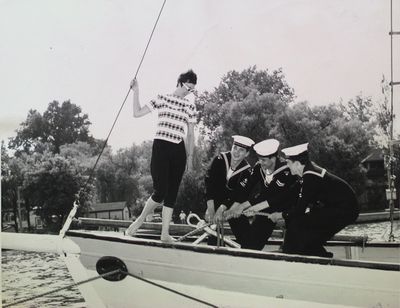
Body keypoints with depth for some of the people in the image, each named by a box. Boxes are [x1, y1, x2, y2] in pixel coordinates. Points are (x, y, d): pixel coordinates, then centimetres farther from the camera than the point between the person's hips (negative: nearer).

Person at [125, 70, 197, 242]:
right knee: (160, 192, -14)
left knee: (172, 193, 2)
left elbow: (190, 135, 16)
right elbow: (137, 113, 3)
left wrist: (190, 157, 12)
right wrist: (136, 92, -3)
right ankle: (139, 220, 10)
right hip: (161, 148, -4)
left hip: (178, 151, 4)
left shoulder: (190, 107, 13)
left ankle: (165, 234, 8)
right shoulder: (162, 99, 5)